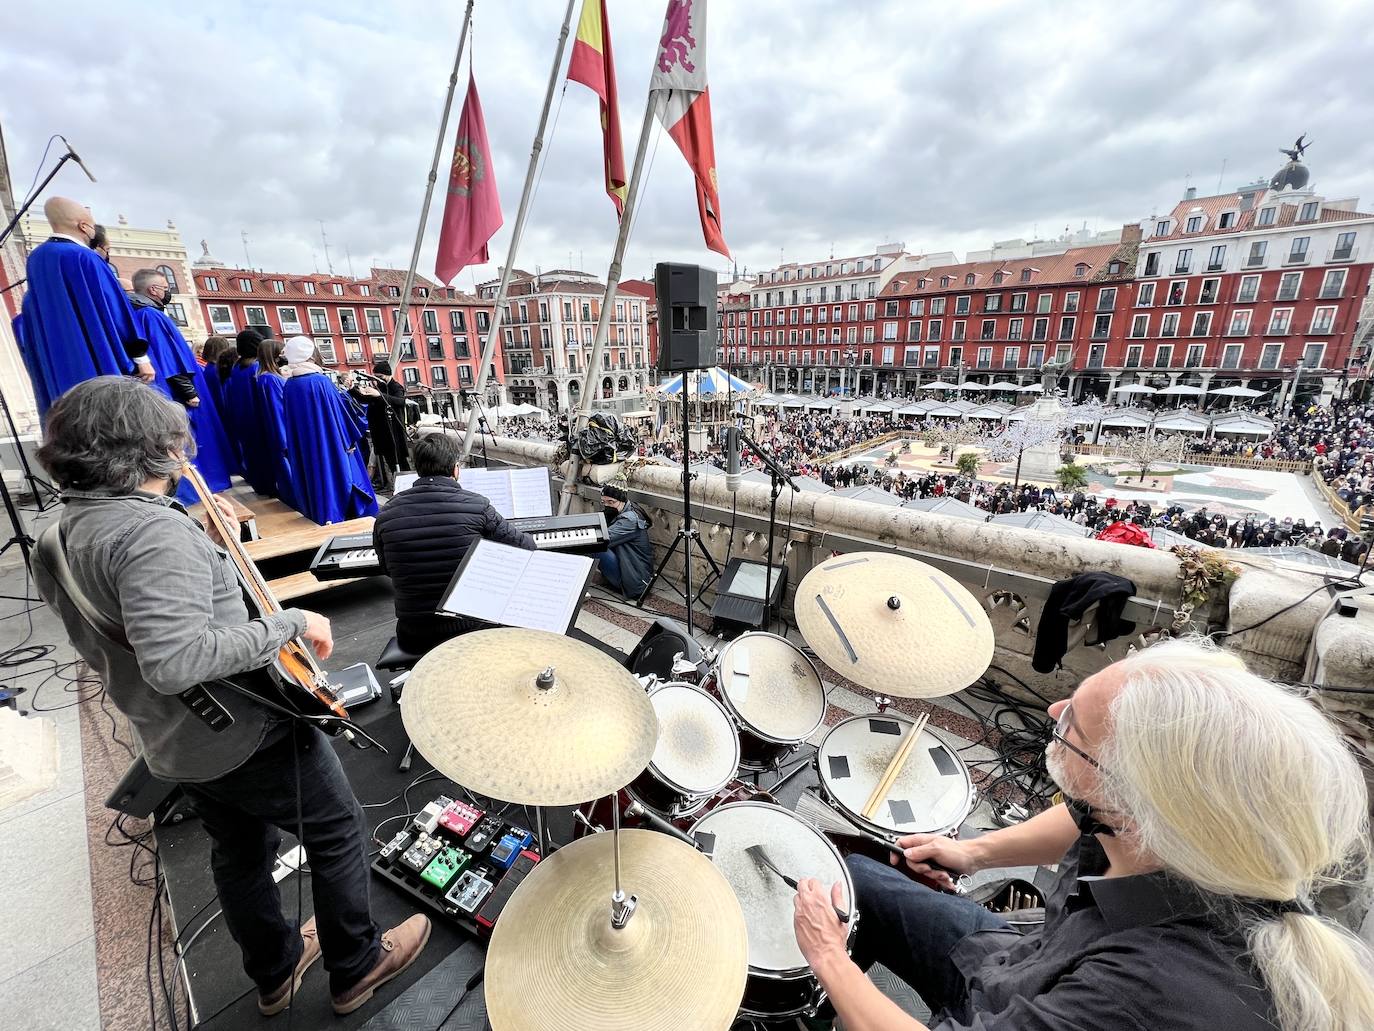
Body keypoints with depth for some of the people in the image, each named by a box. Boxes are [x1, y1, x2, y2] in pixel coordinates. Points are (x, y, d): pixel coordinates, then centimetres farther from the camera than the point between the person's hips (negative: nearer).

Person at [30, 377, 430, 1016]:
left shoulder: (61, 534, 3)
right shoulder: (155, 531, -28)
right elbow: (175, 659, -38)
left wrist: (211, 542, 14)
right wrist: (291, 622, -29)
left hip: (171, 745, 9)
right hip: (248, 736, -9)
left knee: (240, 852, 26)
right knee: (337, 831, 12)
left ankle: (275, 971, 47)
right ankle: (356, 966, 31)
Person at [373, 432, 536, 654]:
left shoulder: (386, 515, -5)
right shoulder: (475, 505, -15)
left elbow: (387, 569, 13)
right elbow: (526, 547, -5)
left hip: (412, 638, 3)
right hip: (469, 629, -3)